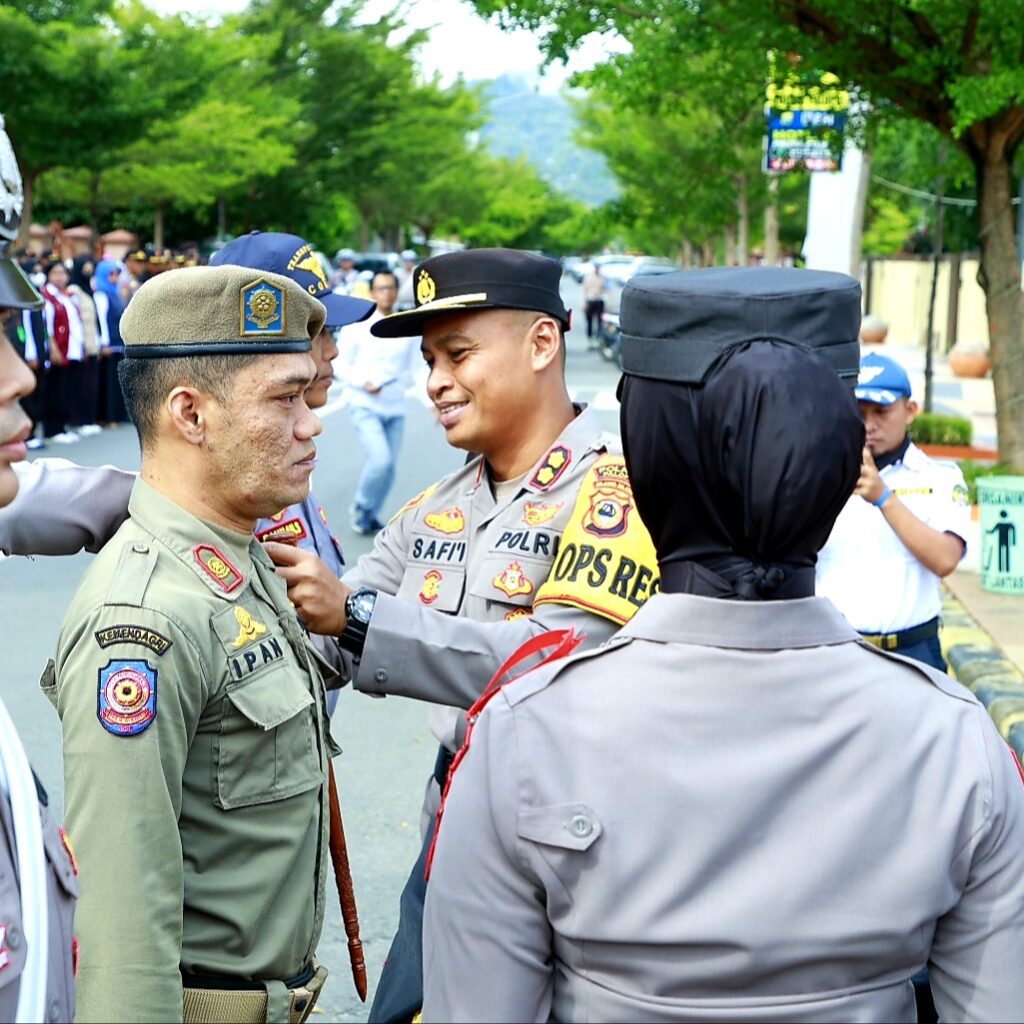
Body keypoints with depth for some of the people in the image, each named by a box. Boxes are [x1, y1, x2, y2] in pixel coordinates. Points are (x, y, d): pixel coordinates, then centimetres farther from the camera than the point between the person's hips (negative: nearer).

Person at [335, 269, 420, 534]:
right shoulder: (357, 326, -4)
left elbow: (416, 369, 7)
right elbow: (340, 363, -1)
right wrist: (363, 383, -16)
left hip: (395, 407, 4)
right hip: (364, 405, -4)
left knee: (388, 466, 6)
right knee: (381, 459, -18)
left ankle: (371, 515, 27)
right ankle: (361, 506, 8)